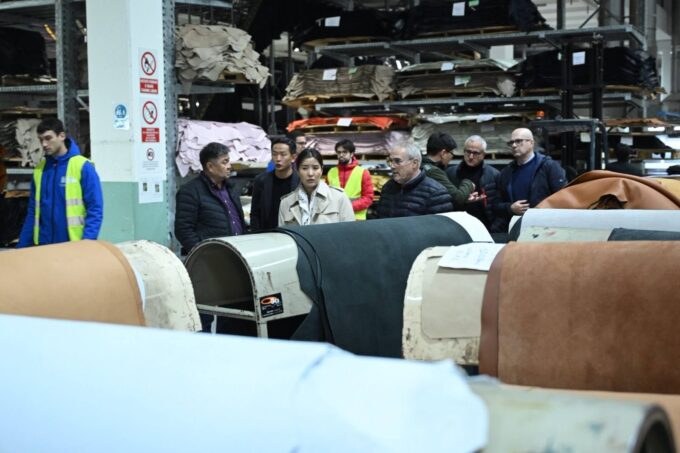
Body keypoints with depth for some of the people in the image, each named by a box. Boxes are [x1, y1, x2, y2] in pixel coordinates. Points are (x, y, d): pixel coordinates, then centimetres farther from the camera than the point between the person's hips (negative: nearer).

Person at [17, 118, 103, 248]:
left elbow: (95, 210, -9)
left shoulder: (83, 167, -7)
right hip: (43, 245, 5)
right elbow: (33, 212, 14)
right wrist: (22, 246, 10)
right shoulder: (40, 169, 9)